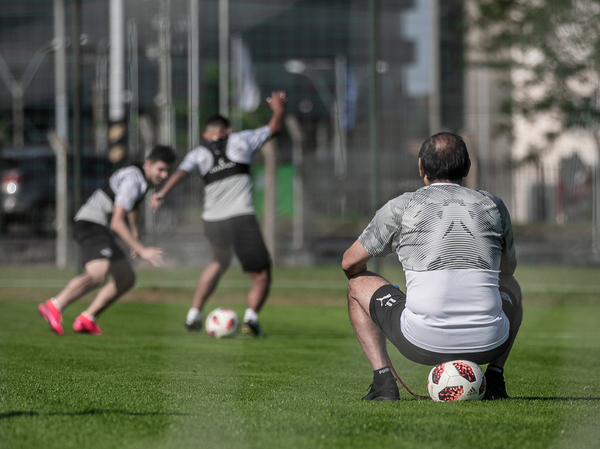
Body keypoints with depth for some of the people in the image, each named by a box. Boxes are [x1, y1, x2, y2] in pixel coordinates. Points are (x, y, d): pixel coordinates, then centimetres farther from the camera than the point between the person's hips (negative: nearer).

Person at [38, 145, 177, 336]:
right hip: (91, 225, -11)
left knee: (127, 278, 10)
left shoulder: (142, 178, 14)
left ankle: (86, 320, 7)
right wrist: (142, 250, -22)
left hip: (101, 231, 11)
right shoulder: (133, 181, -18)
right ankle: (54, 306, -36)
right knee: (98, 273, -32)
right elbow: (117, 222, -23)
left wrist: (135, 237, 33)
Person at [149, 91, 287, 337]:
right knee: (261, 275, 7)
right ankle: (251, 317, -17)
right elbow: (274, 127, 21)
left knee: (219, 263, 32)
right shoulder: (240, 140, 12)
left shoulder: (199, 153, 14)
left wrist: (162, 192, -17)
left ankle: (194, 315, 31)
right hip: (242, 219, -4)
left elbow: (182, 171, -6)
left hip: (213, 222, 4)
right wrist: (279, 108, 38)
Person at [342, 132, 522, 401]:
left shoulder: (400, 207, 5)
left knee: (358, 284, 23)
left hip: (423, 343, -2)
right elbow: (508, 267, 30)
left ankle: (383, 381, 9)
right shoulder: (493, 206, 11)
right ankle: (495, 378, 20)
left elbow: (350, 264, 16)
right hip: (488, 344, 3)